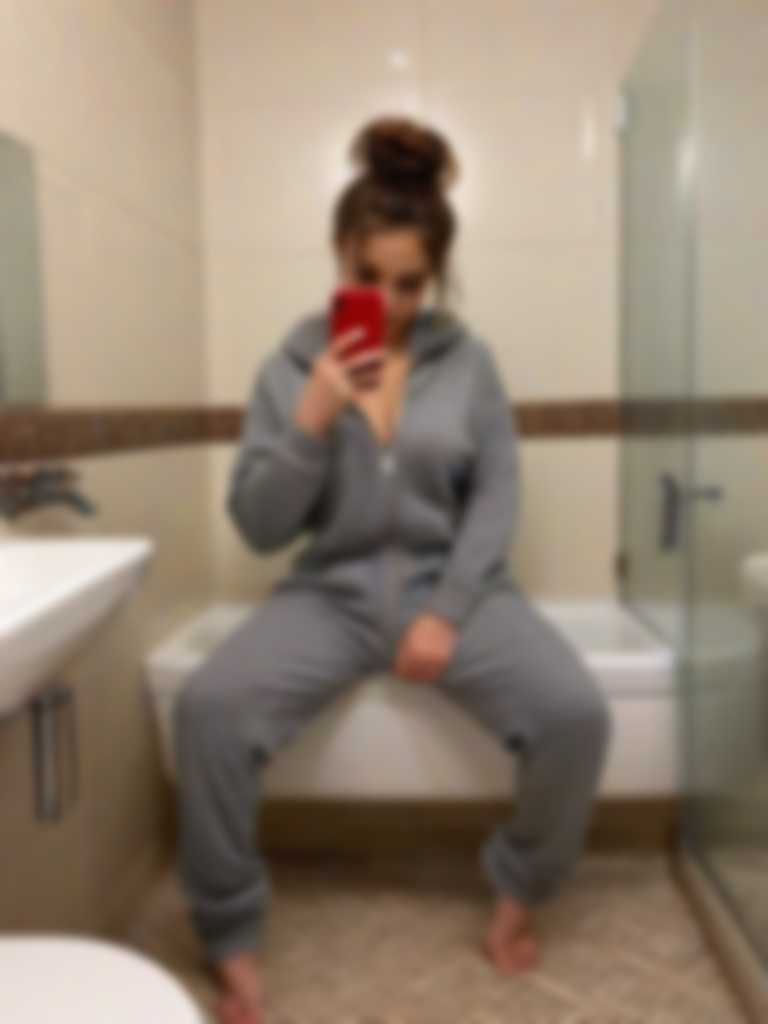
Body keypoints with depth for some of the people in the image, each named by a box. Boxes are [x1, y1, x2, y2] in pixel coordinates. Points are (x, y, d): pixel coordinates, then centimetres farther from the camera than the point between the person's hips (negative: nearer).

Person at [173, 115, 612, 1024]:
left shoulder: (468, 359, 5)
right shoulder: (289, 366, 3)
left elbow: (496, 500, 0)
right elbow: (258, 527, -2)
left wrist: (448, 613, -14)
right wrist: (313, 421, -17)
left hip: (452, 584, 1)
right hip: (332, 591, 0)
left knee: (576, 714, -24)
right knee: (209, 706, -27)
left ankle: (520, 888, 8)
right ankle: (232, 940, -3)